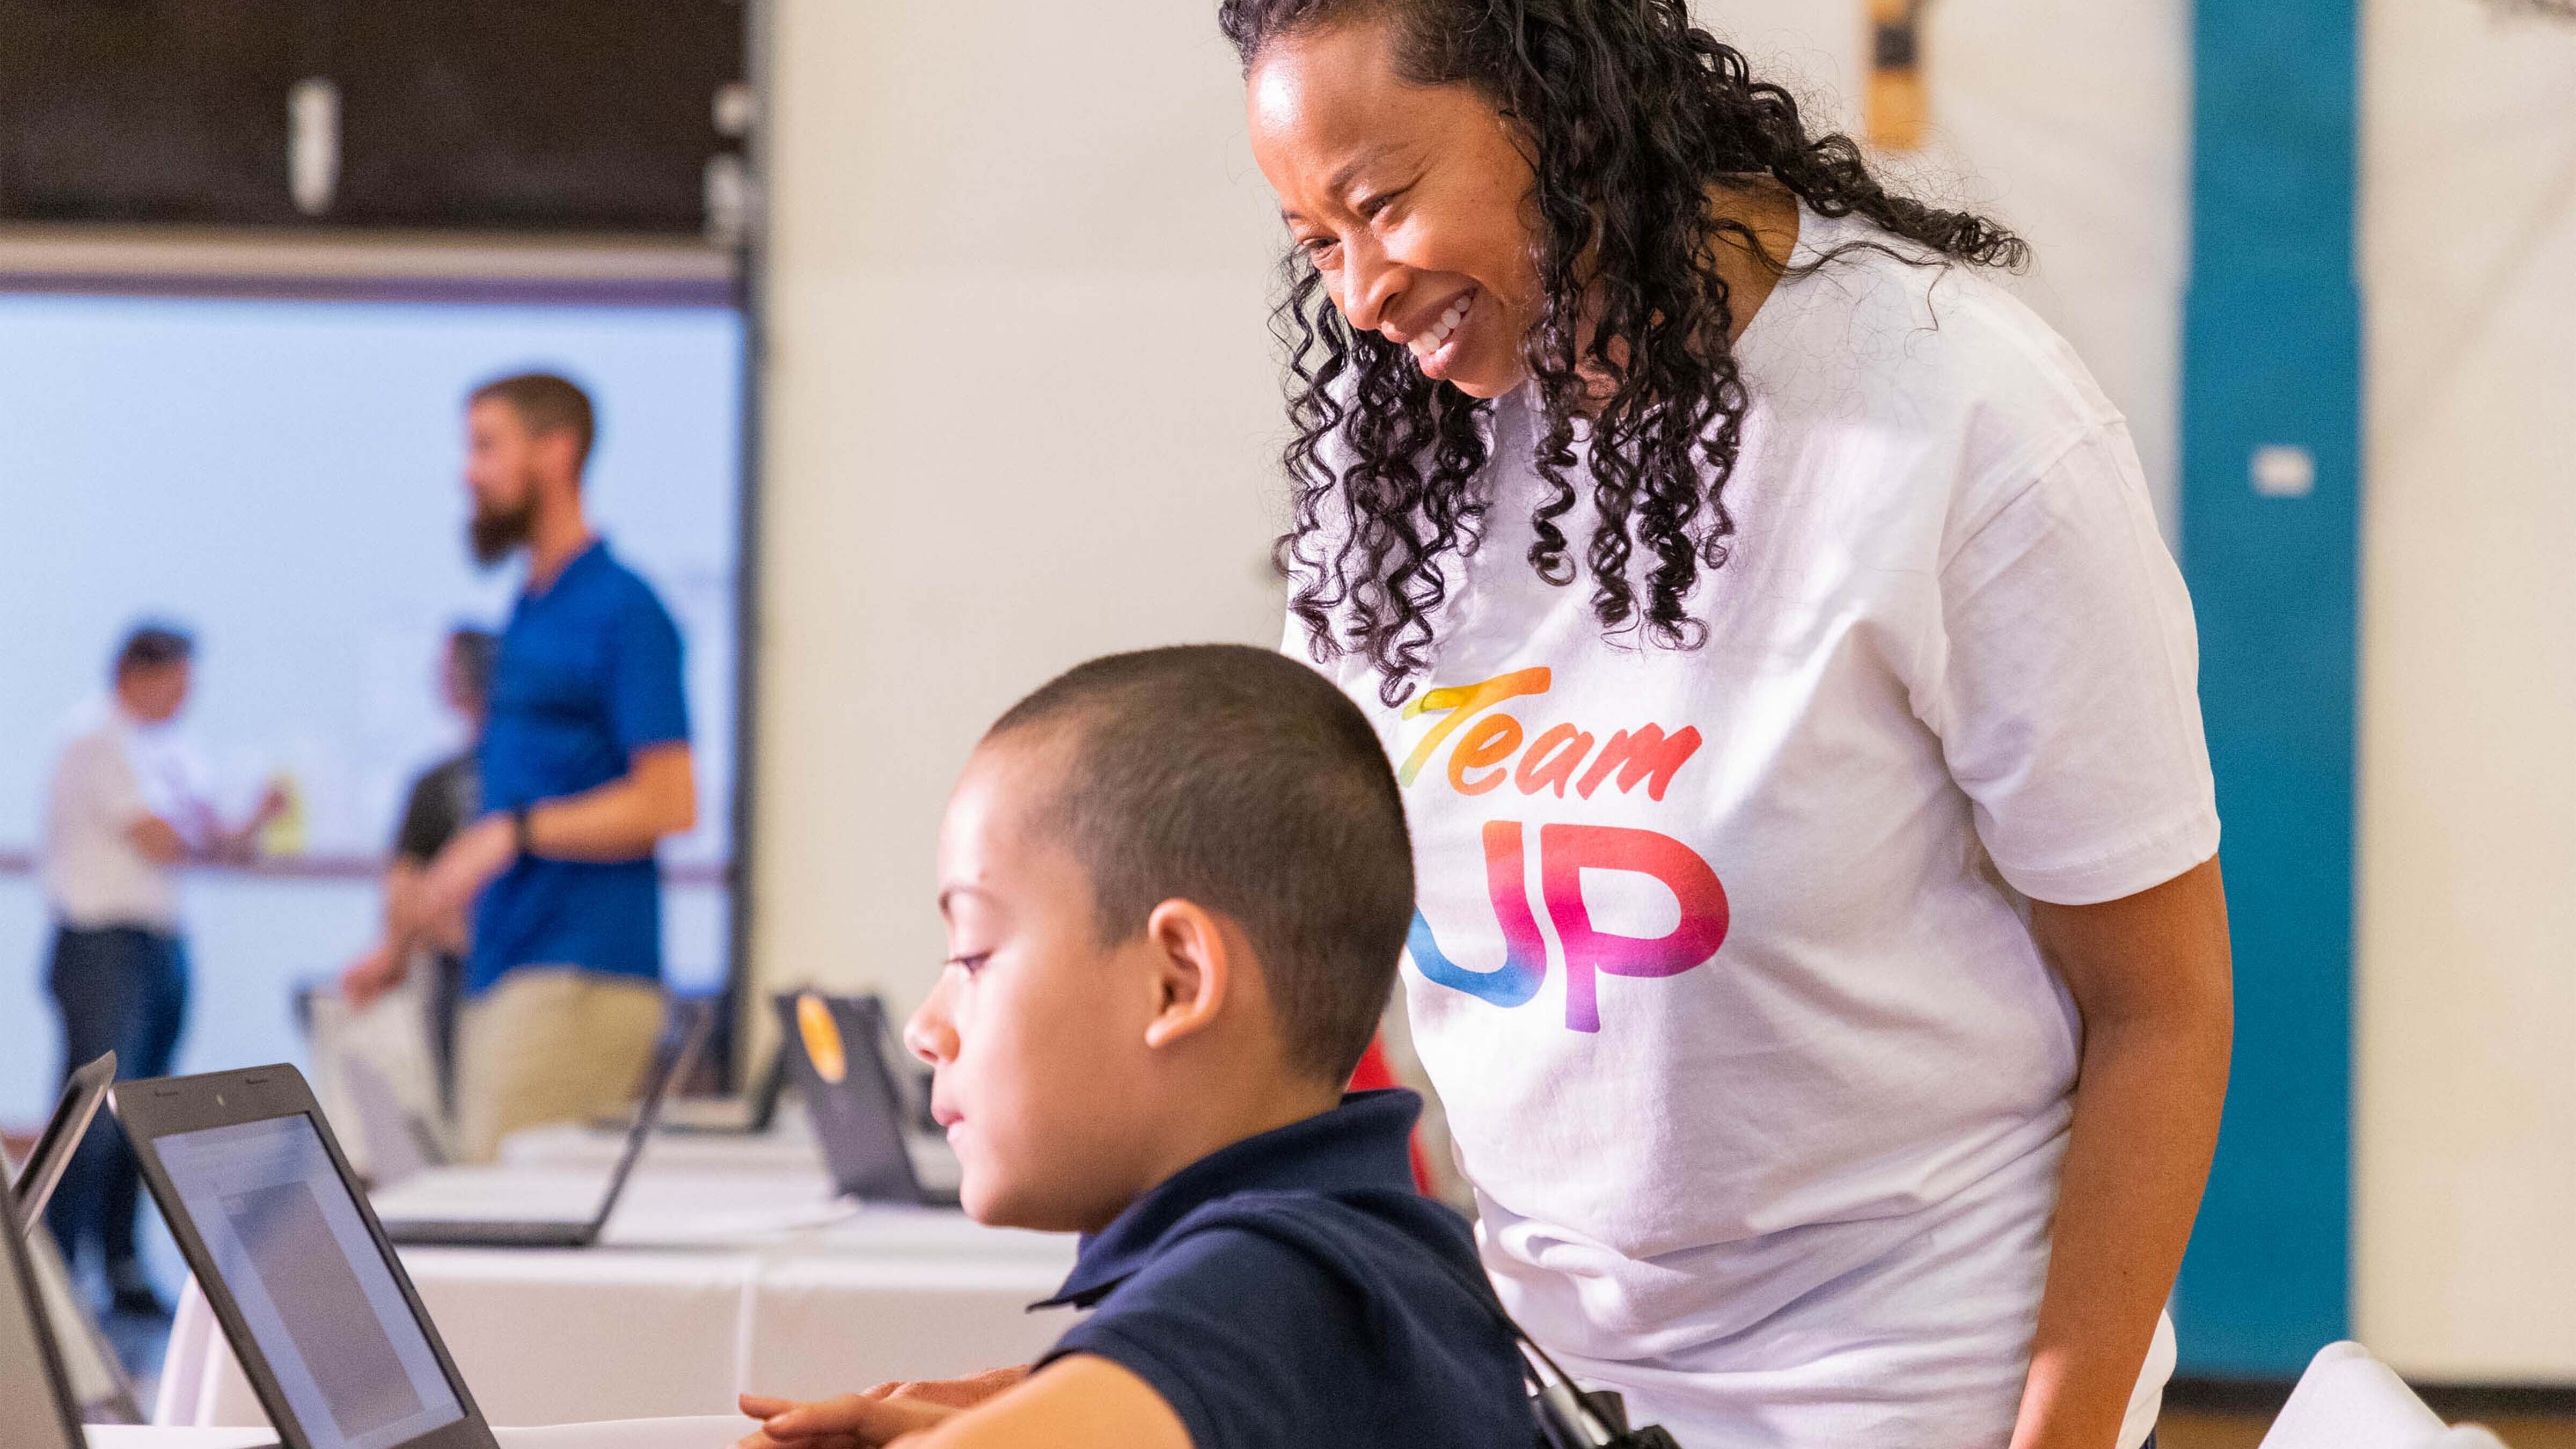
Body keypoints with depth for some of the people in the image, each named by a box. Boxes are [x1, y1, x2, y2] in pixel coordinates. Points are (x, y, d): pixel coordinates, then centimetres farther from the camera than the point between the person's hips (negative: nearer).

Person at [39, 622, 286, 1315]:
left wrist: (257, 821, -5)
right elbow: (160, 841, -16)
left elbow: (225, 848, 16)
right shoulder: (98, 740, -9)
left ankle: (122, 1267, 14)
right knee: (95, 1116, -11)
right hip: (104, 941, -8)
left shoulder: (169, 751, 17)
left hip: (161, 945, 8)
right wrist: (211, 830, 3)